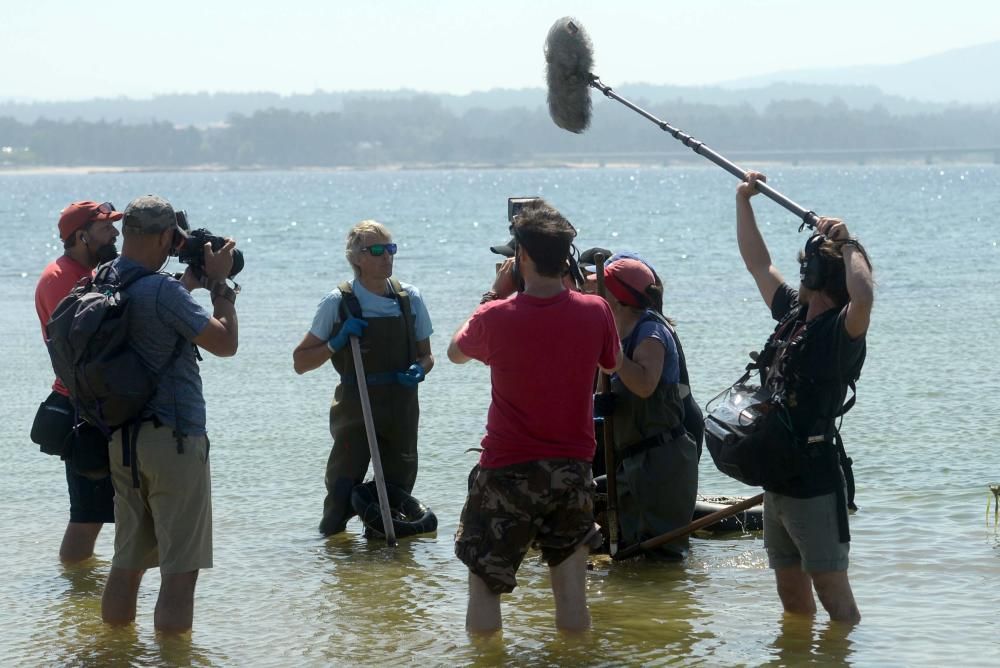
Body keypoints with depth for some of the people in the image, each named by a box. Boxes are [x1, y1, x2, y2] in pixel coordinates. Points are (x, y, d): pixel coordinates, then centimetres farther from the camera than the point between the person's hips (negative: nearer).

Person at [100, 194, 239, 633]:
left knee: (128, 562, 15)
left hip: (122, 439, 8)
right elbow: (225, 343, -14)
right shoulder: (162, 290, -18)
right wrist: (219, 283, -4)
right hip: (173, 437, -8)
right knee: (180, 570, -3)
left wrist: (189, 283, 22)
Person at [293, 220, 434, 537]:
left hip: (401, 408, 3)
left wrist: (420, 369, -7)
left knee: (398, 486, 6)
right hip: (355, 408, -3)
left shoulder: (410, 299, 5)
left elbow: (426, 354, 16)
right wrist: (337, 342, -15)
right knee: (342, 489, -7)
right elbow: (301, 361, 1)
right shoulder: (338, 303, -4)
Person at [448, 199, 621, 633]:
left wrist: (496, 294, 15)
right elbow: (613, 364, 15)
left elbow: (456, 352, 10)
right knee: (572, 592, 10)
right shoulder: (594, 311, -7)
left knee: (484, 586, 8)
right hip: (574, 467, 3)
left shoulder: (496, 317, -13)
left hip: (508, 471, -3)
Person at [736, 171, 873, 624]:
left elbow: (862, 297, -37)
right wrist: (743, 200, 23)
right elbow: (758, 263, 23)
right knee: (791, 594, 16)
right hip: (777, 480, 9)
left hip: (815, 483, -9)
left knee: (832, 594, -7)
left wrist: (846, 244, -23)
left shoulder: (841, 331, -13)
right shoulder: (794, 313, 10)